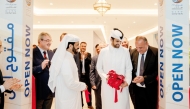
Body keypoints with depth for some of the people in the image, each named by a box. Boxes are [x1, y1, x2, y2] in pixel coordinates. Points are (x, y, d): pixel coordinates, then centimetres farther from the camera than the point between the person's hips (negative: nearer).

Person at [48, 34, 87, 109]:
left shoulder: (68, 58, 9)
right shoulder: (66, 60, -22)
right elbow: (70, 83, -27)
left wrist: (80, 85, 7)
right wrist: (83, 86, -12)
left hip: (69, 96, 9)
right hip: (68, 99, -9)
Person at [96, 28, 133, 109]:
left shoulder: (125, 51, 3)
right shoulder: (103, 51, 3)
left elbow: (128, 68, 3)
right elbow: (99, 67, 6)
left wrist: (127, 80, -11)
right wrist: (105, 77, -10)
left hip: (122, 85, 0)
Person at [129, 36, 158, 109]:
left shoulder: (155, 52, -11)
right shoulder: (133, 52, -1)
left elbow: (158, 71, -11)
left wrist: (144, 78, -21)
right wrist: (132, 78, -13)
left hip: (150, 90, -3)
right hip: (136, 89, 3)